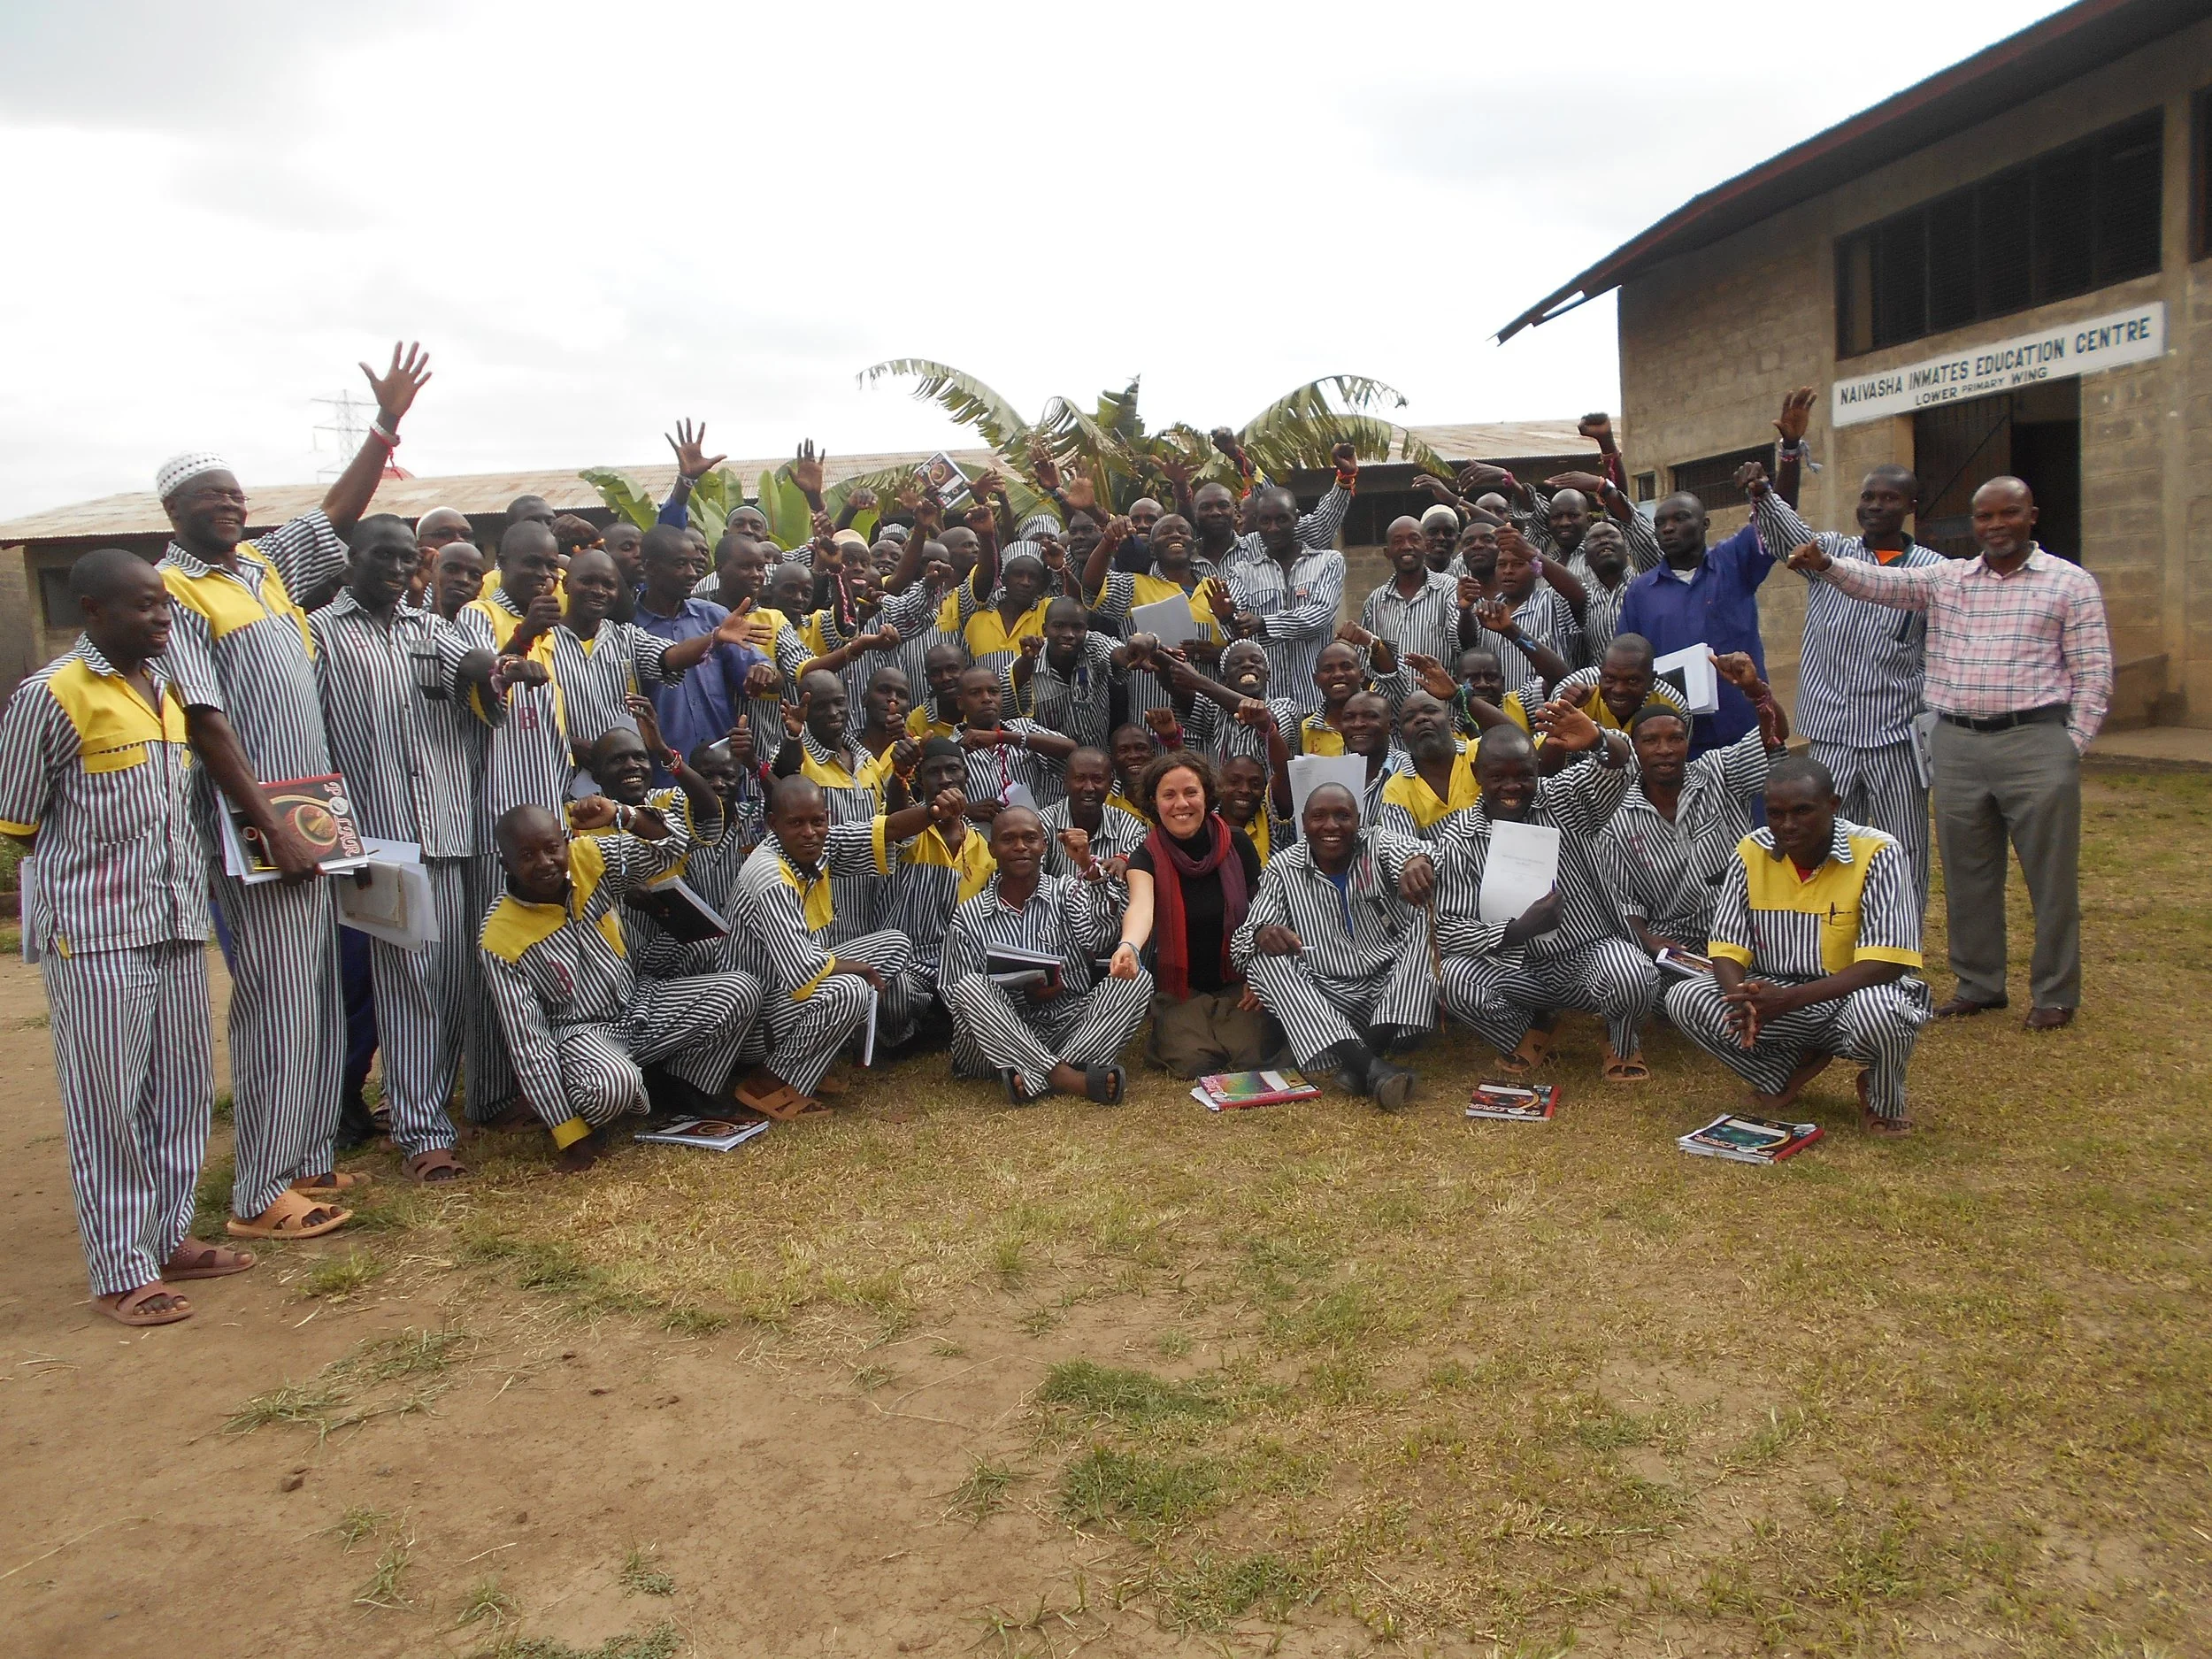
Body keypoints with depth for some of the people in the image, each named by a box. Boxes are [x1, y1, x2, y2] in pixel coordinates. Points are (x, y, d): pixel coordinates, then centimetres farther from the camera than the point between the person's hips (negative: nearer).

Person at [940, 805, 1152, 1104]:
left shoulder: (1067, 890, 8)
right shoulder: (968, 916, 6)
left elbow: (1096, 939, -13)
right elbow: (954, 994, 2)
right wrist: (1023, 995, -13)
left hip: (1071, 1028, 1)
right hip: (1004, 1036, -1)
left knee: (1137, 978, -20)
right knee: (969, 985, -29)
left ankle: (1036, 1078, -34)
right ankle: (1069, 1078, -38)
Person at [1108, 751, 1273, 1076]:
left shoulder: (1237, 843, -5)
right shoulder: (1147, 855, -11)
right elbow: (1141, 906, -33)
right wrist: (1129, 947, -55)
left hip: (1238, 982, 1)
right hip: (1180, 988, -1)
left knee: (1251, 1057, -21)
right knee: (1194, 1062, -23)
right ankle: (1166, 1033, 10)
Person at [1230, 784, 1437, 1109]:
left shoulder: (1377, 846, 3)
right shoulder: (1282, 869, 3)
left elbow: (1405, 851, -22)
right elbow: (1243, 943, -6)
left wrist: (1417, 861, -48)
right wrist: (1262, 933, -31)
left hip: (1394, 992, 0)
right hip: (1323, 1002, 1)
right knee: (1264, 959, -23)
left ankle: (1369, 1053, -33)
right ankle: (1369, 1066, -41)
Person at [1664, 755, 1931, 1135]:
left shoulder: (1877, 855, -16)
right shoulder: (1752, 852, -4)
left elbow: (1886, 962, -23)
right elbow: (1727, 946, -3)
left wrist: (1791, 998, -31)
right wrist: (1744, 998, -27)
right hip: (1773, 996, 4)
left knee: (1877, 1009, -39)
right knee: (1684, 999, -19)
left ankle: (1884, 1101, -1)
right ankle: (1788, 1072, 5)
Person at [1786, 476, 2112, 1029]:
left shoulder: (2071, 583, 2)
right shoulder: (1945, 578, 11)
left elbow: (2094, 673, 0)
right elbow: (1881, 582, -4)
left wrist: (2073, 745, -6)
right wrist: (1826, 565, -22)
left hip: (2035, 742, -3)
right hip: (1957, 744, 3)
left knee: (2051, 875, 2)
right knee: (1966, 873, 11)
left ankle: (2055, 993, 15)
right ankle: (1978, 983, 24)